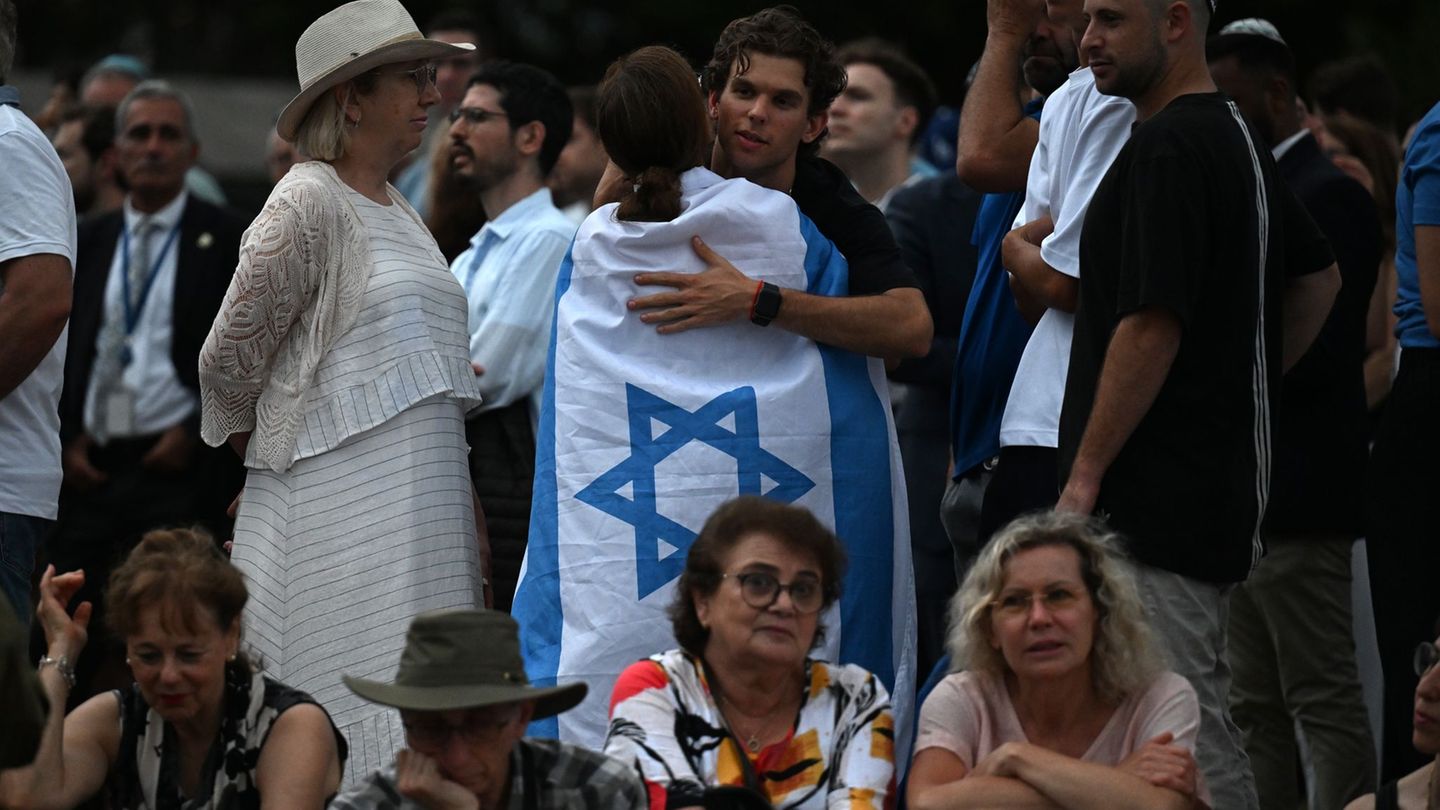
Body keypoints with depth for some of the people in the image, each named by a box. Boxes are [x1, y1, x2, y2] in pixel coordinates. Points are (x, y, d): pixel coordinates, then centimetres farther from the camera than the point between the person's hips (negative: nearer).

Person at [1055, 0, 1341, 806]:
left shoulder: (1167, 147, -16)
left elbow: (1151, 325, -21)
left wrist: (1085, 474, -16)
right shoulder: (1238, 137, 15)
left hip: (1157, 498, -10)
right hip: (1220, 481, 10)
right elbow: (1321, 276, 27)